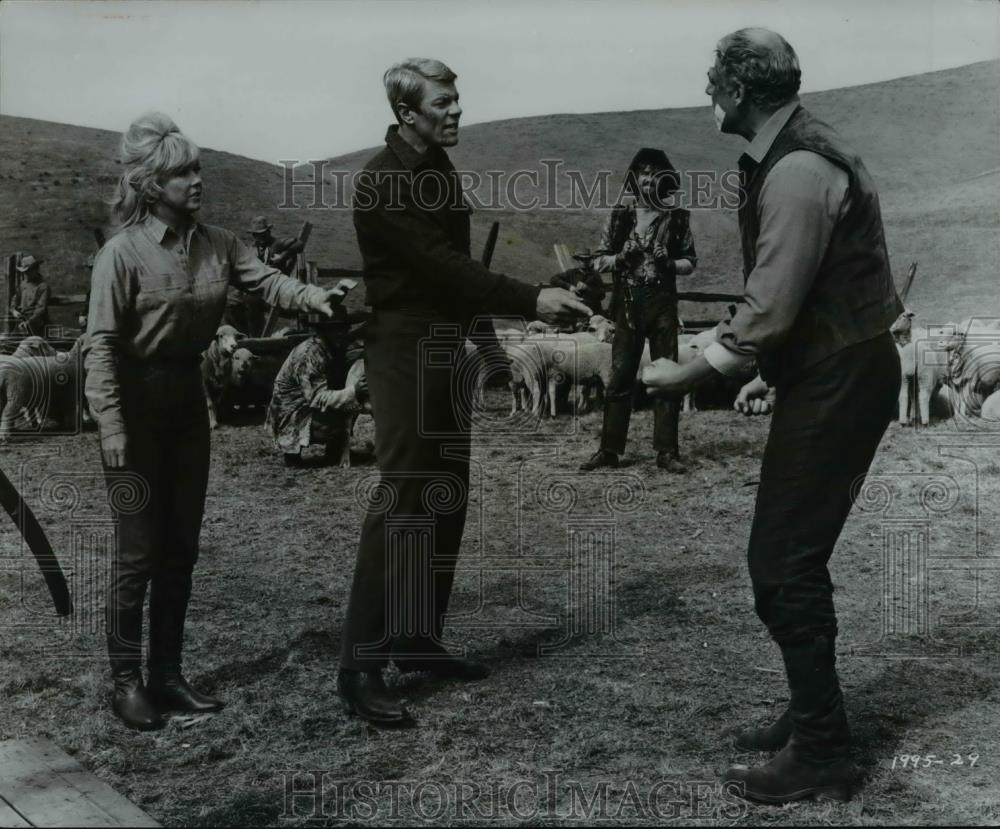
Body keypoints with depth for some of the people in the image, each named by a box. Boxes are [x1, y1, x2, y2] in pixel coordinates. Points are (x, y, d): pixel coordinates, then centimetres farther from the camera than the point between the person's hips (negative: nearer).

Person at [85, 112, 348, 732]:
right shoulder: (124, 252, -13)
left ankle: (167, 675, 22)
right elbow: (102, 344, -15)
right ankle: (127, 682, 14)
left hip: (187, 396, 6)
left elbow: (265, 279, -9)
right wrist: (113, 430, -20)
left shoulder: (215, 243, 3)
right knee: (140, 551, 0)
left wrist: (313, 298, -30)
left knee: (181, 547, 10)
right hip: (137, 400, -6)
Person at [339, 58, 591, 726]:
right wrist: (531, 301, -20)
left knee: (446, 501, 10)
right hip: (405, 353, -9)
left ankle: (419, 639, 20)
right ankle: (361, 664, -4)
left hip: (446, 350, 9)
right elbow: (441, 265, -20)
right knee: (402, 502, -10)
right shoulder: (383, 183, -15)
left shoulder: (439, 167, 13)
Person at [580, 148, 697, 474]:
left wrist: (669, 264, -12)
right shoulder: (620, 215, 7)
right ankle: (609, 449, 7)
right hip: (627, 303, 1)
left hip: (662, 303, -1)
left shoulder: (677, 218, 5)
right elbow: (599, 261, 9)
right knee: (620, 376, 2)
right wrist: (620, 257, -10)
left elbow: (690, 262, 7)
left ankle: (667, 451, 4)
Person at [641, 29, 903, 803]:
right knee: (790, 556, 16)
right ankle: (812, 719, 29)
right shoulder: (795, 154, 11)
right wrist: (773, 373, 18)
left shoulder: (797, 172, -21)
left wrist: (685, 373, -14)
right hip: (828, 374, 10)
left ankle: (821, 752, 7)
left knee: (785, 563, -4)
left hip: (838, 385, -10)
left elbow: (769, 310, -24)